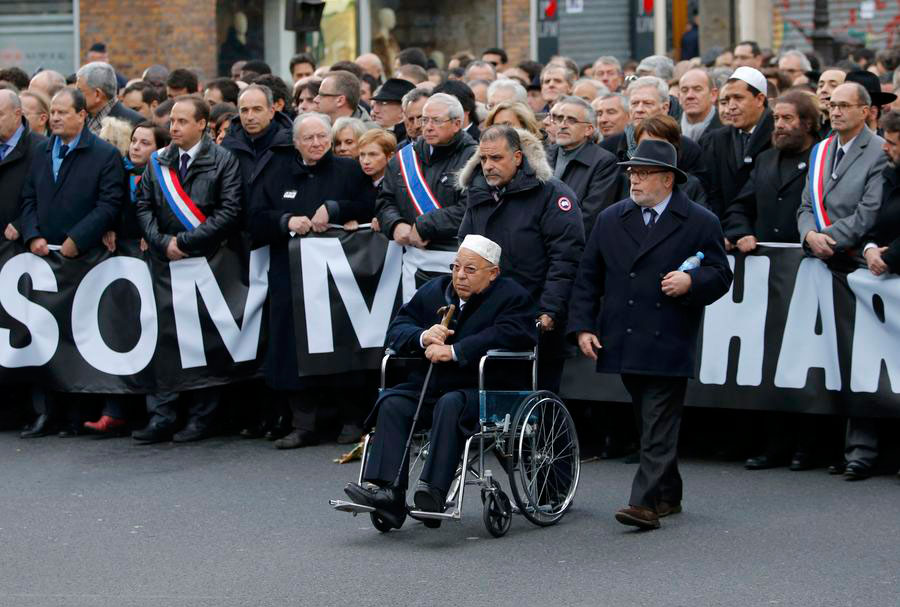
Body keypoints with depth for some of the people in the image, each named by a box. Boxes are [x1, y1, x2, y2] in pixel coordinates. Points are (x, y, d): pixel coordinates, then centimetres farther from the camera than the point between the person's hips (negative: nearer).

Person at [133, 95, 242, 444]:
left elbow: (229, 212, -10)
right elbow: (143, 206, 11)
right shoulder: (157, 163, 12)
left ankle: (201, 418, 7)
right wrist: (162, 243, -5)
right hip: (164, 261, 4)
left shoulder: (224, 162, -2)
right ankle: (161, 416, 4)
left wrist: (186, 242, -13)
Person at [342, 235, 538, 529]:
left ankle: (433, 490, -44)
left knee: (450, 405, -36)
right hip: (428, 388, 6)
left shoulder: (512, 297, -1)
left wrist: (454, 351, -25)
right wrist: (423, 337, -12)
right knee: (392, 403, -22)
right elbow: (396, 330, 12)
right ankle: (386, 491, -34)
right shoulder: (433, 290, 16)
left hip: (480, 392, -5)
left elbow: (508, 335, -21)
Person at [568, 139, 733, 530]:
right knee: (649, 423, 13)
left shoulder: (700, 223, 1)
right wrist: (582, 326, 3)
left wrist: (691, 282, -19)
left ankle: (645, 503, -12)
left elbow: (720, 276, 1)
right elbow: (588, 278, 12)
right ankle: (668, 495, 25)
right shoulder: (610, 220, 11)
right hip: (625, 344, 4)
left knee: (659, 427, -9)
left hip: (668, 346, -4)